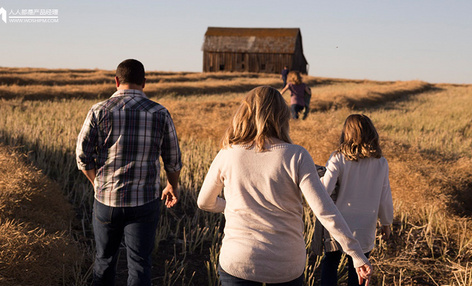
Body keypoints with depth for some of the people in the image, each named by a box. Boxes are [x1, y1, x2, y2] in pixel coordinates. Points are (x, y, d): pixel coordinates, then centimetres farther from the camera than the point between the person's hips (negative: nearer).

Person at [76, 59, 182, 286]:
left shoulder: (99, 111, -6)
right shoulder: (160, 114, -4)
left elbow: (83, 156, -3)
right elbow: (173, 160, 5)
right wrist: (173, 186, 23)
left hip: (107, 199, 1)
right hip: (144, 202, -1)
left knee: (105, 258, 21)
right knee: (139, 264, 6)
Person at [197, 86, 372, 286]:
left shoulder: (227, 156, -6)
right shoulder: (296, 157, -12)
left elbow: (205, 202, 8)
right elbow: (325, 211, -17)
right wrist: (357, 255, -9)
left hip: (237, 263, 0)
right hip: (287, 267, 0)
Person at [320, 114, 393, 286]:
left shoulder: (338, 159, -16)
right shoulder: (381, 163, -7)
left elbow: (324, 190, -22)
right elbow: (385, 198, 1)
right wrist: (386, 222, 16)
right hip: (365, 230, 2)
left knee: (330, 262, 20)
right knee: (357, 272, 17)